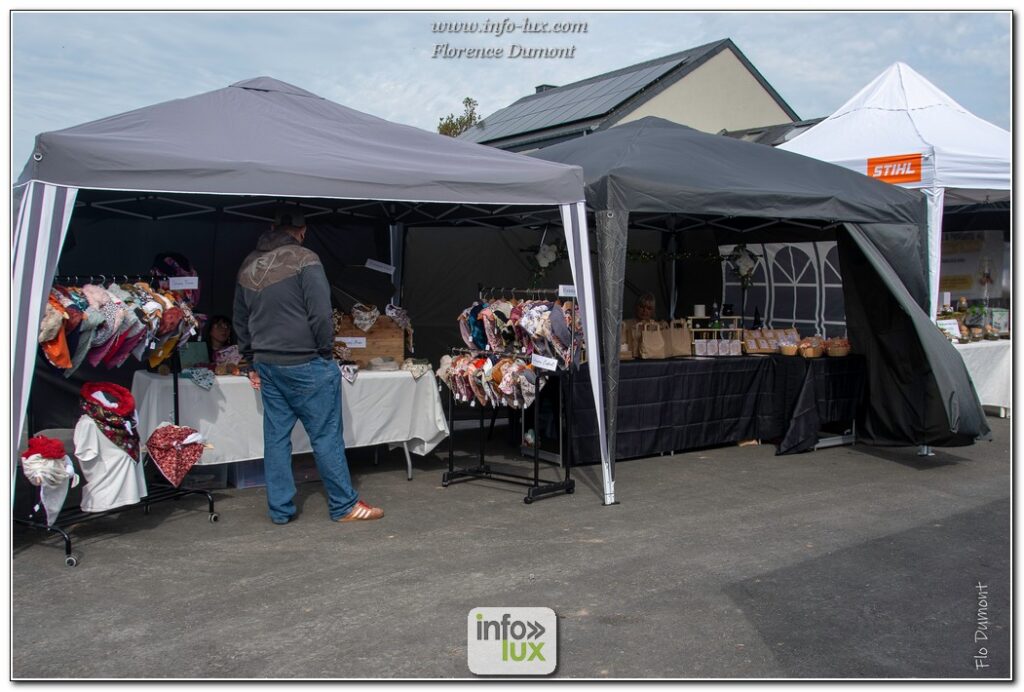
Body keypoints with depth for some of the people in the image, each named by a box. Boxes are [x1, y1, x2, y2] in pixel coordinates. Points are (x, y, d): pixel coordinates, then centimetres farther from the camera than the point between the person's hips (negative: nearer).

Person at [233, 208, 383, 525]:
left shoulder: (248, 265, 11)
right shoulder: (304, 260, -10)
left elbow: (240, 319, 17)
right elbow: (321, 314, -15)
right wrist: (325, 353, -3)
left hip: (266, 364, 7)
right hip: (304, 364, -7)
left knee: (276, 436, 11)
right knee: (326, 435, 1)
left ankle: (280, 509, 17)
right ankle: (344, 506, 9)